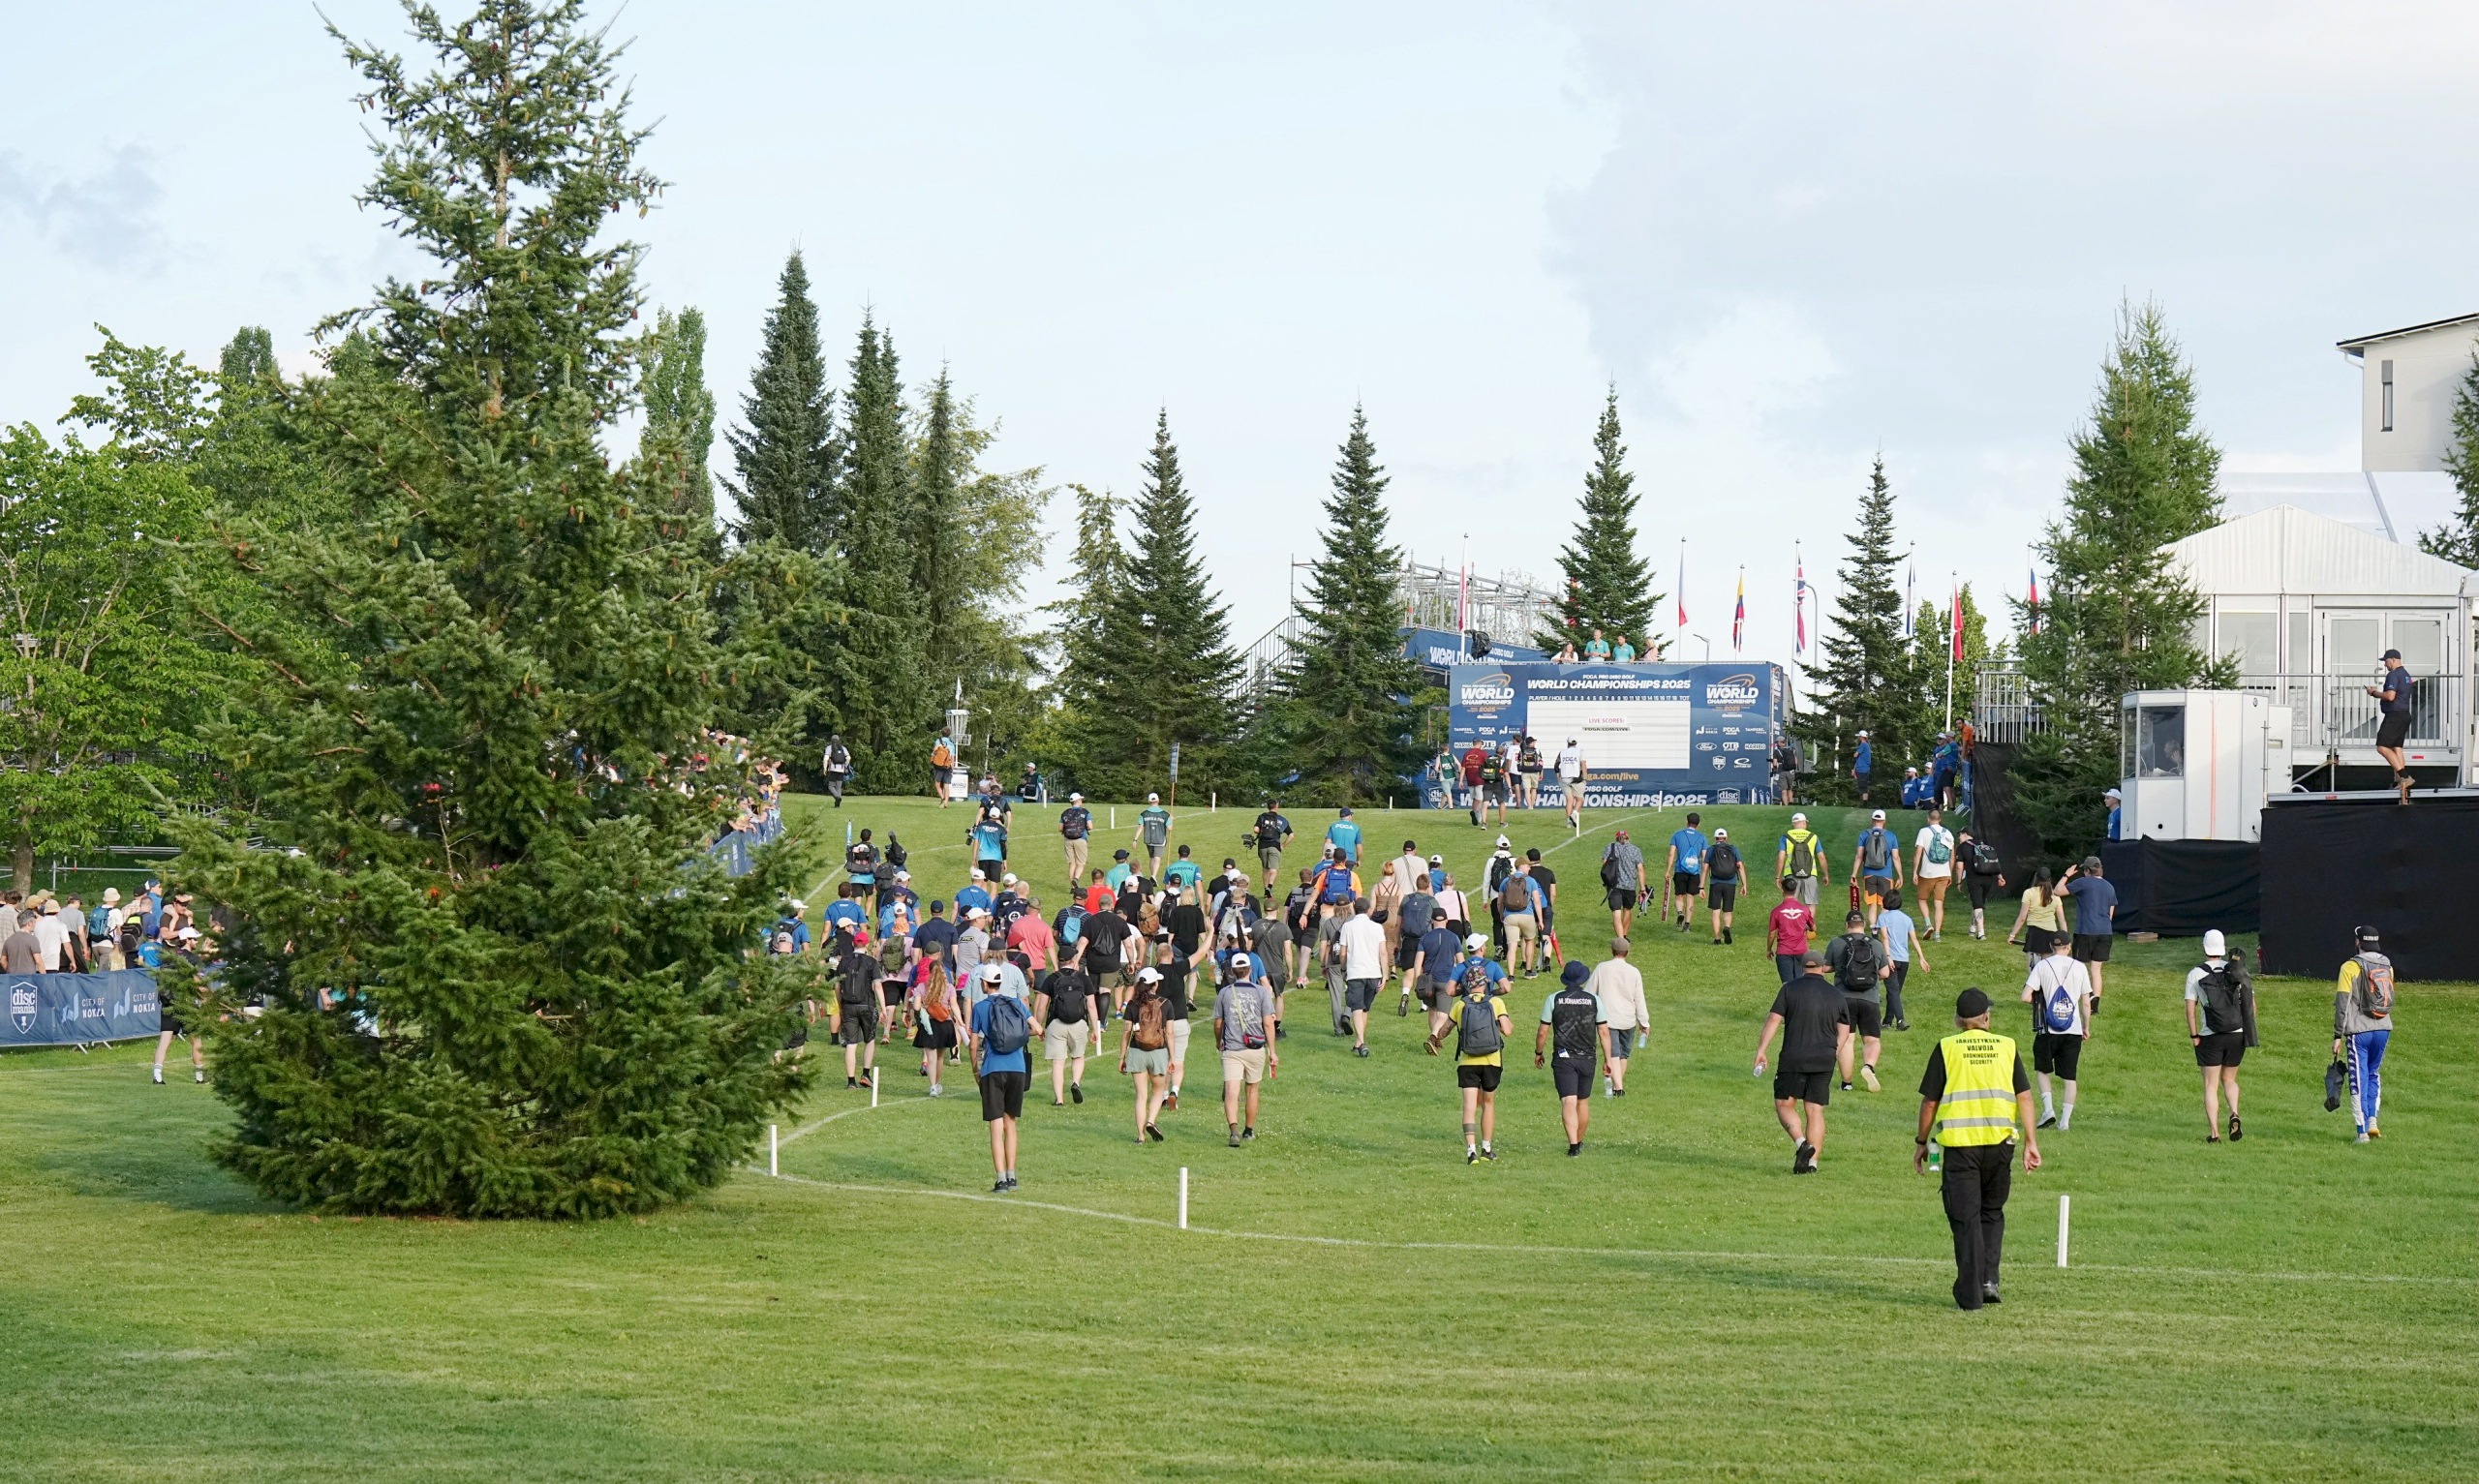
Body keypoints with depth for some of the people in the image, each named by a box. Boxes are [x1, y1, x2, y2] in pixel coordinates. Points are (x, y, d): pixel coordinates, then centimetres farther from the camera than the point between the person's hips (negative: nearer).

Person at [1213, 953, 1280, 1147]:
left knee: (1231, 1092, -10)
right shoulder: (1261, 992, -1)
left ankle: (1234, 1130, -31)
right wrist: (1272, 1051, 1)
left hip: (1232, 1049, -1)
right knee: (1252, 1091, 18)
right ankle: (1249, 1131, 30)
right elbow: (1268, 1023, -4)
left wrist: (1218, 1041, 32)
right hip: (1256, 1050, 1)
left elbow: (1218, 1023, 12)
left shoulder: (1224, 993, 3)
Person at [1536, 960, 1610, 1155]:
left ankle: (1573, 1145, -23)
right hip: (1588, 1058, 2)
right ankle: (1579, 1142, 32)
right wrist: (1608, 1059, 6)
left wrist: (1538, 1053, 15)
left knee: (1569, 1102, -9)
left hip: (1563, 1058, -2)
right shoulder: (1594, 1000, 0)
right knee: (1583, 1102, 17)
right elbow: (1604, 1032, 0)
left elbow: (1542, 1032, 0)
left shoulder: (1554, 999, -3)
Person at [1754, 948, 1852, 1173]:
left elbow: (1773, 1021, -7)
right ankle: (1812, 1161, -1)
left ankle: (1801, 1143, -15)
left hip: (1793, 1059, -3)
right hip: (1824, 1061, 3)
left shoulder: (1789, 989, 0)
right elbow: (1844, 1033, 13)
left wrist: (1761, 1050, -7)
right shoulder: (1837, 996, 10)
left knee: (1784, 1104, 8)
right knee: (1815, 1111, 6)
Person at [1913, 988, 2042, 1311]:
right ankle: (1989, 1279, 8)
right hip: (1999, 1141, 2)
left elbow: (1930, 1101, 2)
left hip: (1959, 1142, -2)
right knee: (1992, 1213, 19)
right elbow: (2024, 1096, 2)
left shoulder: (1947, 1048, 1)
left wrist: (1921, 1142, 12)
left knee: (1965, 1218, 2)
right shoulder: (2007, 1046, 7)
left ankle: (1970, 1294, -1)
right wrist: (2031, 1142, 5)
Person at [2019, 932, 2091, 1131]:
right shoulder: (2079, 967, 1)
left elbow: (2025, 997, -10)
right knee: (2069, 1076, 8)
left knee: (2042, 1069, 18)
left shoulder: (2042, 966, -4)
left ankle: (2048, 1109, 3)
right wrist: (2086, 1027, 16)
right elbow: (2086, 1002, 3)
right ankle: (2065, 1120, 6)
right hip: (2073, 1030, 1)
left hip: (2048, 1030, -1)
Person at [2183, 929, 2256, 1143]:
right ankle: (2234, 1114, -6)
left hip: (2210, 1037, -2)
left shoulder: (2195, 974, -2)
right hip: (2237, 1036, 2)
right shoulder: (2238, 970, 4)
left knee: (2211, 1085, 4)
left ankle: (2214, 1133, -3)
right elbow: (2251, 1004, 2)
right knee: (2229, 1080, 20)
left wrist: (2194, 1035, 0)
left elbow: (2190, 1009, -6)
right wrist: (2247, 1030, 11)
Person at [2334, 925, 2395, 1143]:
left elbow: (2342, 1004, -11)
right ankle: (2372, 1120, 6)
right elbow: (2390, 999, 16)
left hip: (2359, 1030, -5)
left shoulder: (2351, 967, -9)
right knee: (2374, 1074, 19)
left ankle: (2363, 1131, -2)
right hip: (2383, 1028, 5)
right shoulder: (2387, 967, 8)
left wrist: (2338, 1036, -7)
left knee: (2359, 1079, 0)